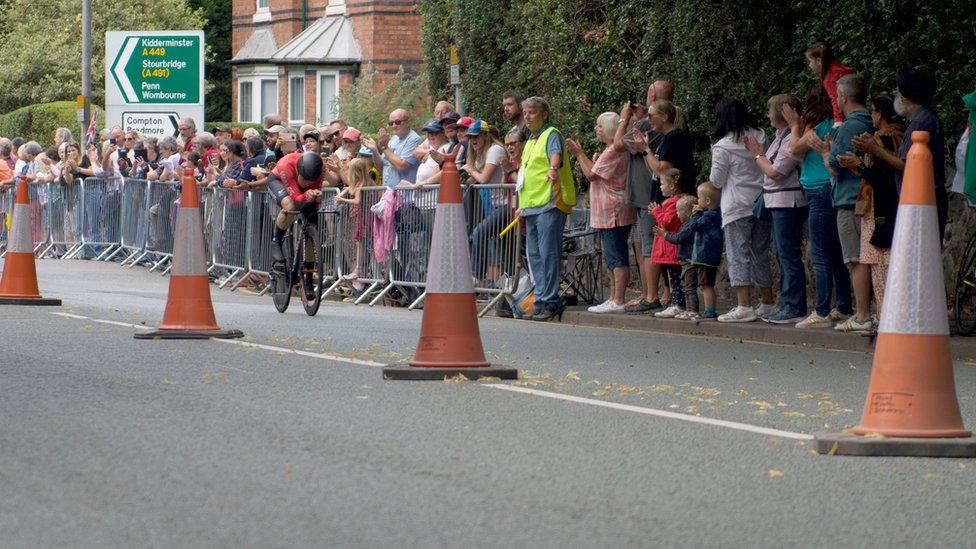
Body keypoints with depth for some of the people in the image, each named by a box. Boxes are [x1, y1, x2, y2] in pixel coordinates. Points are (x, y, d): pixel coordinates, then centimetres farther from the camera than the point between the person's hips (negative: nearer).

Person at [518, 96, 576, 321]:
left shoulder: (552, 135, -4)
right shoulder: (530, 141, 23)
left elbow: (556, 154, -27)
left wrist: (553, 168, -49)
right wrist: (522, 207, 30)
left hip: (549, 204, -9)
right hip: (531, 206, 9)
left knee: (548, 254, -10)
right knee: (534, 255, 8)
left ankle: (549, 301, -11)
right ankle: (542, 300, 12)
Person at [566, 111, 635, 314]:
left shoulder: (613, 152, -16)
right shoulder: (613, 150, 19)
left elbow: (591, 174, -14)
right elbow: (594, 172, 21)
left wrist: (579, 153, -3)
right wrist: (579, 154, 19)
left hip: (613, 213, -11)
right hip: (609, 213, 11)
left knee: (617, 258, -11)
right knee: (614, 258, 15)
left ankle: (618, 301, -12)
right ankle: (614, 298, 20)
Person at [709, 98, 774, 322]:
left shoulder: (722, 147, -11)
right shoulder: (760, 137, 4)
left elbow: (716, 181, -4)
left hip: (737, 207, -6)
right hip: (762, 202, 6)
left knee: (738, 255, -4)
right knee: (760, 255, 13)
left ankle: (744, 306, -10)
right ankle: (767, 303, 17)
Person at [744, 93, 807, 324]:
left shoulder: (792, 139, -15)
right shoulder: (780, 137, 17)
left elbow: (775, 172, -17)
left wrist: (758, 154, -5)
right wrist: (759, 153, 8)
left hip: (788, 202, -11)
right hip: (778, 203, 11)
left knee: (789, 256, -9)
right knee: (783, 256, 13)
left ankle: (795, 309, -8)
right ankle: (786, 305, 19)